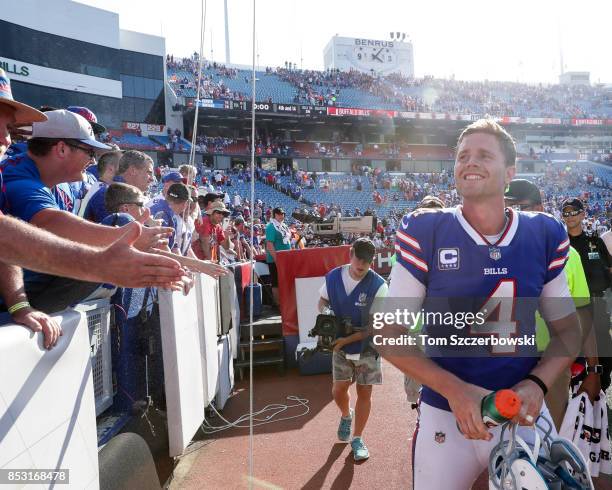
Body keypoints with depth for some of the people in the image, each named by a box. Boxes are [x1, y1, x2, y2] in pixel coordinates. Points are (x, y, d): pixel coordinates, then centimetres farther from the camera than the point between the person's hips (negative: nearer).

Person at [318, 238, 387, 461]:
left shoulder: (378, 285, -20)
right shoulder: (333, 277, -10)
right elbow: (323, 300, 9)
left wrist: (347, 339, -22)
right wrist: (325, 314, -13)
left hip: (367, 346, -2)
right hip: (340, 345, 2)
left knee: (364, 392, 7)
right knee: (338, 389, 4)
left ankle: (357, 438, 29)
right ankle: (346, 415, 41)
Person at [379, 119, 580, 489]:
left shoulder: (546, 235, -2)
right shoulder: (425, 232, -12)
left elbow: (567, 330, 7)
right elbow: (389, 334, -10)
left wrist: (537, 383, -11)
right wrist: (454, 389, -20)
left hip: (525, 414, 2)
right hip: (444, 415, -2)